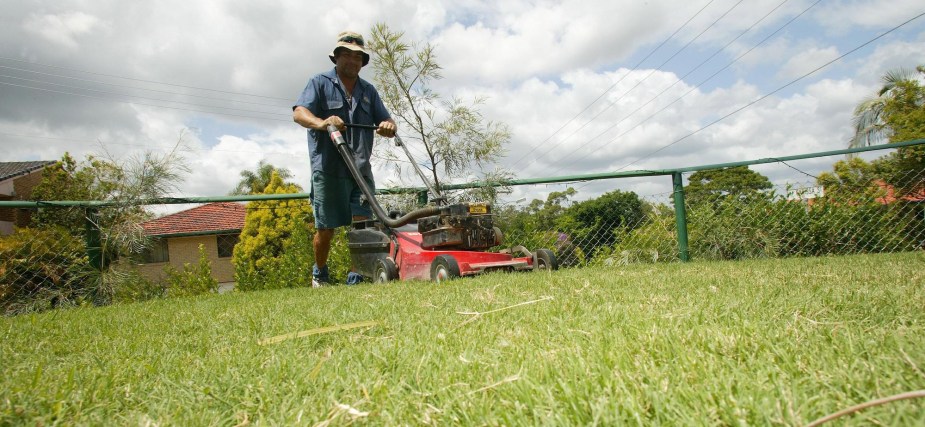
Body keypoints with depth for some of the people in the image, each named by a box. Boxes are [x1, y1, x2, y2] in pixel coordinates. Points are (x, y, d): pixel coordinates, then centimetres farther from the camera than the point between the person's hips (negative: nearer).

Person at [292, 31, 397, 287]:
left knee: (363, 224, -6)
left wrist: (388, 126, -12)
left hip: (361, 170, 4)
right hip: (328, 170, -3)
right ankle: (320, 274, 26)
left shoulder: (368, 91, 20)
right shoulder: (320, 83, 6)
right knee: (326, 229, 3)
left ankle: (356, 278, 3)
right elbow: (299, 113, -10)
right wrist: (322, 123, -31)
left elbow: (386, 121, 14)